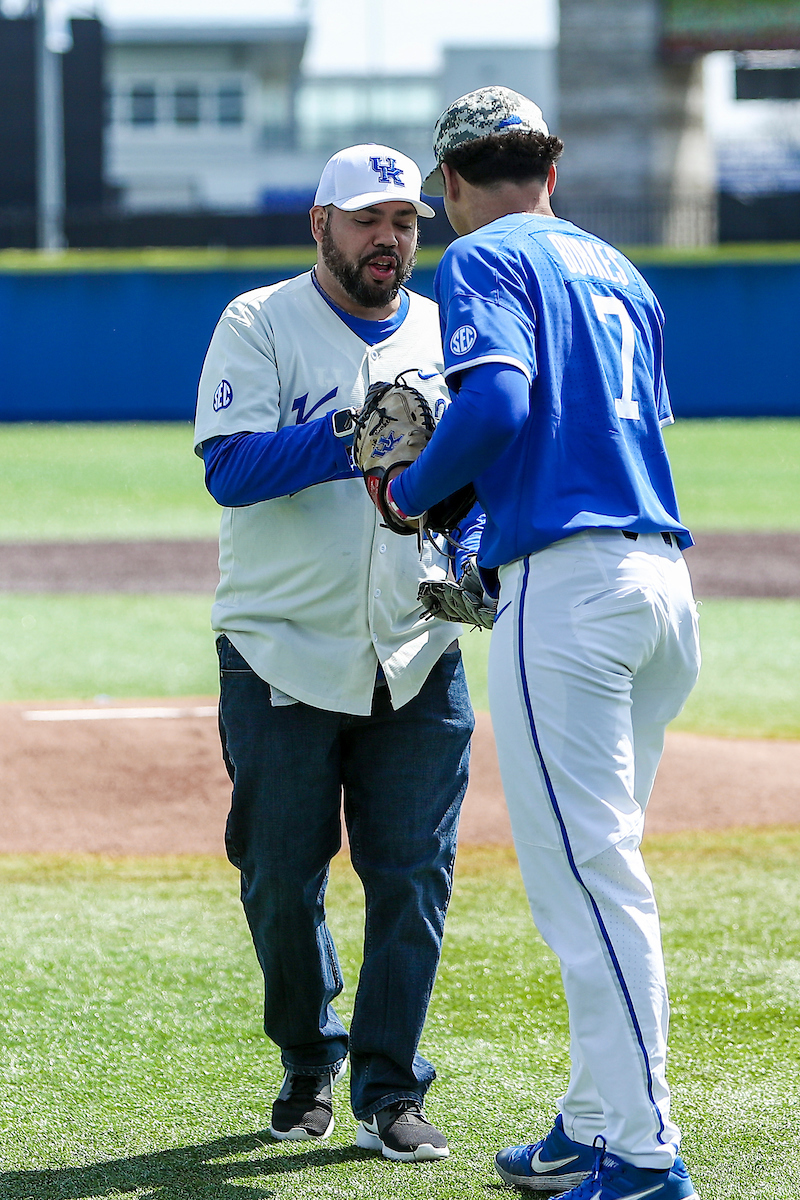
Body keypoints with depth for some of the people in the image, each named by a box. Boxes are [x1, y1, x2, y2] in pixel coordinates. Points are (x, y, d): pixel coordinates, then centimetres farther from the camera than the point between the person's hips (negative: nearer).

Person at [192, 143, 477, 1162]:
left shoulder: (446, 335, 10)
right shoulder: (259, 327, -2)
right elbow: (231, 468, -16)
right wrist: (354, 435, -29)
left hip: (417, 658, 3)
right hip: (283, 656, -3)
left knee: (413, 879, -2)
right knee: (281, 880, 2)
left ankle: (389, 1089, 7)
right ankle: (308, 1065, 24)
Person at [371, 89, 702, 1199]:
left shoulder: (484, 261, -1)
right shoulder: (617, 271, 23)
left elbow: (495, 403, -19)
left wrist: (410, 492, -2)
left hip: (567, 586, -8)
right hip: (666, 578, 8)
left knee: (586, 877, -7)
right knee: (598, 869, 15)